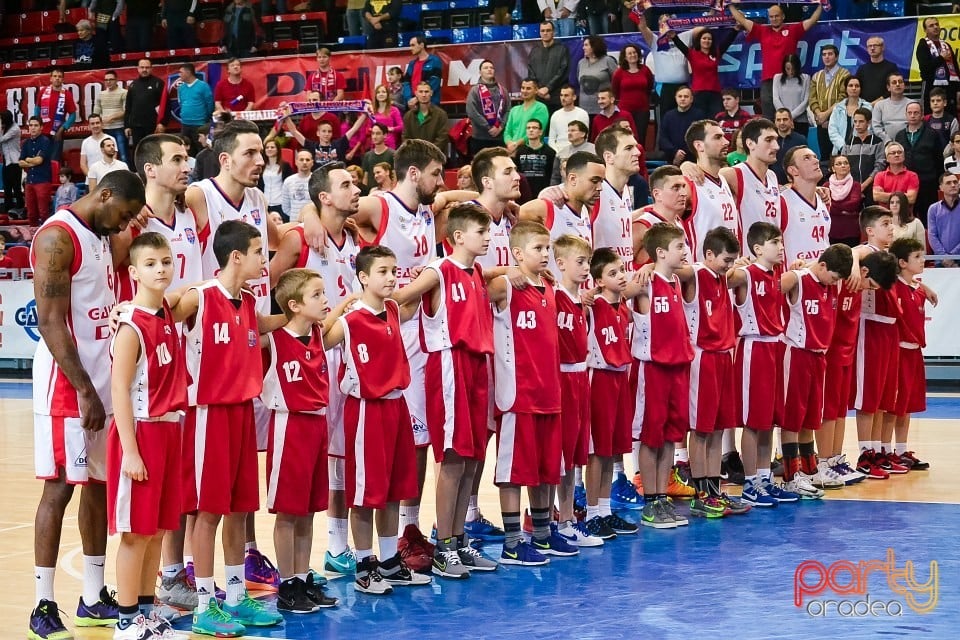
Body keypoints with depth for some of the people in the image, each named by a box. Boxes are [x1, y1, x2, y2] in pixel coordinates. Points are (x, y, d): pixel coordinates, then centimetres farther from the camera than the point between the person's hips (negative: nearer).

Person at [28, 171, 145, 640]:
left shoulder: (102, 237, 14)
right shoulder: (57, 237, -14)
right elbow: (51, 323, -19)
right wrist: (86, 391, -20)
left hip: (104, 376, 9)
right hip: (68, 381, -9)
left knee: (101, 485, 10)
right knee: (59, 488, -6)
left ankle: (94, 598, 18)